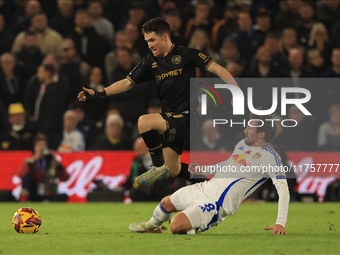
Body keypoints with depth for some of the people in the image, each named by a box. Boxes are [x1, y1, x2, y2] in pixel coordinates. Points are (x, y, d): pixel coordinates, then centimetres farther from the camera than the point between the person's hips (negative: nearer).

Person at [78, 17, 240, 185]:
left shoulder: (186, 54, -5)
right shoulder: (150, 63, 10)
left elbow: (216, 69, -9)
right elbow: (127, 83, 12)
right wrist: (98, 93, 1)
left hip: (187, 117, -7)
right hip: (170, 120, 7)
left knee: (144, 122, -28)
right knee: (173, 171, 10)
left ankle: (159, 166, -12)